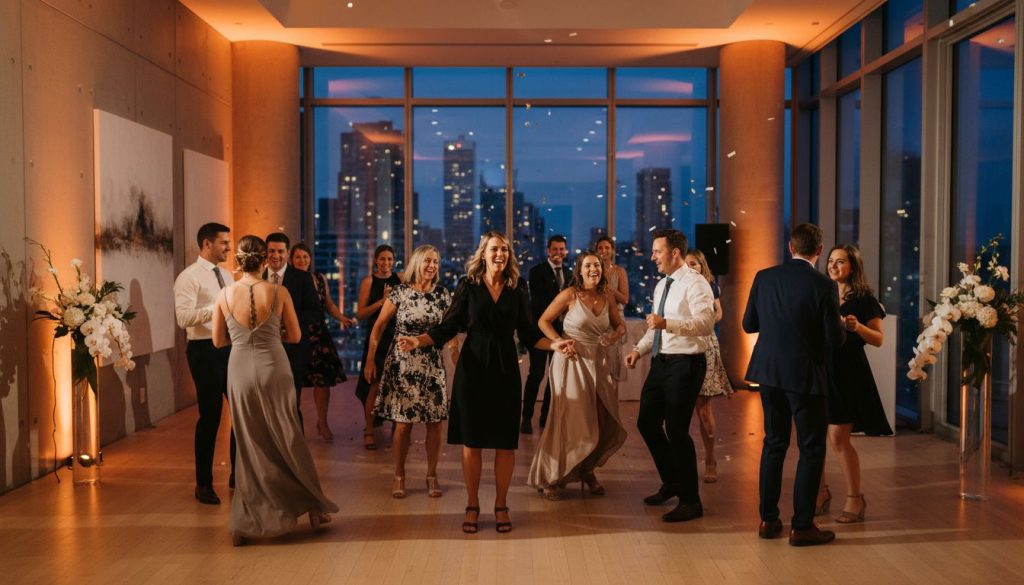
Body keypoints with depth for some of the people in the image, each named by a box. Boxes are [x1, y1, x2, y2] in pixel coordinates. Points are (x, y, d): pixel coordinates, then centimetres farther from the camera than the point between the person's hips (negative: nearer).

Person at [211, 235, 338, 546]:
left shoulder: (225, 295, -4)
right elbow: (295, 336, 0)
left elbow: (218, 340, 5)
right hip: (273, 368, -1)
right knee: (288, 440, 14)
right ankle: (313, 507, 25)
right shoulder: (279, 292, -8)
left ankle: (244, 523, 16)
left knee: (251, 445, 12)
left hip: (240, 371, 1)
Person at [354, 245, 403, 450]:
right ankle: (368, 430, 5)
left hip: (398, 336, 2)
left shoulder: (400, 279, 6)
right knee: (375, 384, -4)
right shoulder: (369, 281, 1)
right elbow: (360, 314, -5)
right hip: (377, 338, -2)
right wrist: (382, 301, -14)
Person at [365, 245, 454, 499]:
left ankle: (432, 475, 18)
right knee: (403, 423, 0)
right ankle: (399, 476, 18)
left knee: (435, 422, 2)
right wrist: (370, 360, -1)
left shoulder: (443, 294, 3)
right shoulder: (399, 292, -4)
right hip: (403, 364, -2)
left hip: (433, 364, 2)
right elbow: (378, 327, 1)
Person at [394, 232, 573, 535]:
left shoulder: (517, 290, 5)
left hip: (505, 372, 1)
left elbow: (529, 334, 7)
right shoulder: (468, 286, 0)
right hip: (472, 370, -1)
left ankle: (501, 506, 18)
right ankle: (472, 507, 17)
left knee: (505, 442, 3)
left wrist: (554, 344, -9)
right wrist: (417, 341, -16)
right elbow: (447, 328, -2)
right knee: (471, 441, 3)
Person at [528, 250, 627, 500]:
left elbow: (620, 325, 14)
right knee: (569, 421, -1)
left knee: (604, 424, 7)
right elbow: (544, 321, -3)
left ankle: (586, 471, 31)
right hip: (572, 362, -5)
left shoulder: (607, 296, 4)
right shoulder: (570, 295, -8)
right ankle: (551, 479, 15)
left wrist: (615, 336, -7)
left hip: (600, 363, 5)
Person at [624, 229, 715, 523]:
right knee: (647, 422, 13)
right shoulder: (661, 286, 15)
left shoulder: (695, 284, -13)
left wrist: (667, 323, -36)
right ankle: (671, 482, 34)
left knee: (676, 429, -7)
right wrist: (639, 349, 9)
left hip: (684, 363, -9)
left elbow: (706, 323, -26)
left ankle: (690, 501, 9)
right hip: (660, 362, 9)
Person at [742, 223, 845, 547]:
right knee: (812, 450, 7)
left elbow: (748, 324, 6)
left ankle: (768, 519, 22)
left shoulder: (764, 277, -1)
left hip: (769, 372, 5)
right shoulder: (824, 286, -14)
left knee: (774, 444, 17)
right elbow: (834, 338, -11)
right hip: (805, 375, -5)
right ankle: (802, 526, 9)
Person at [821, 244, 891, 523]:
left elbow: (878, 339, -6)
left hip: (848, 374, -5)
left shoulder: (865, 299, -4)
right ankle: (821, 490, 22)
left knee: (838, 439, -6)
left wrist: (857, 327, -22)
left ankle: (855, 498, 9)